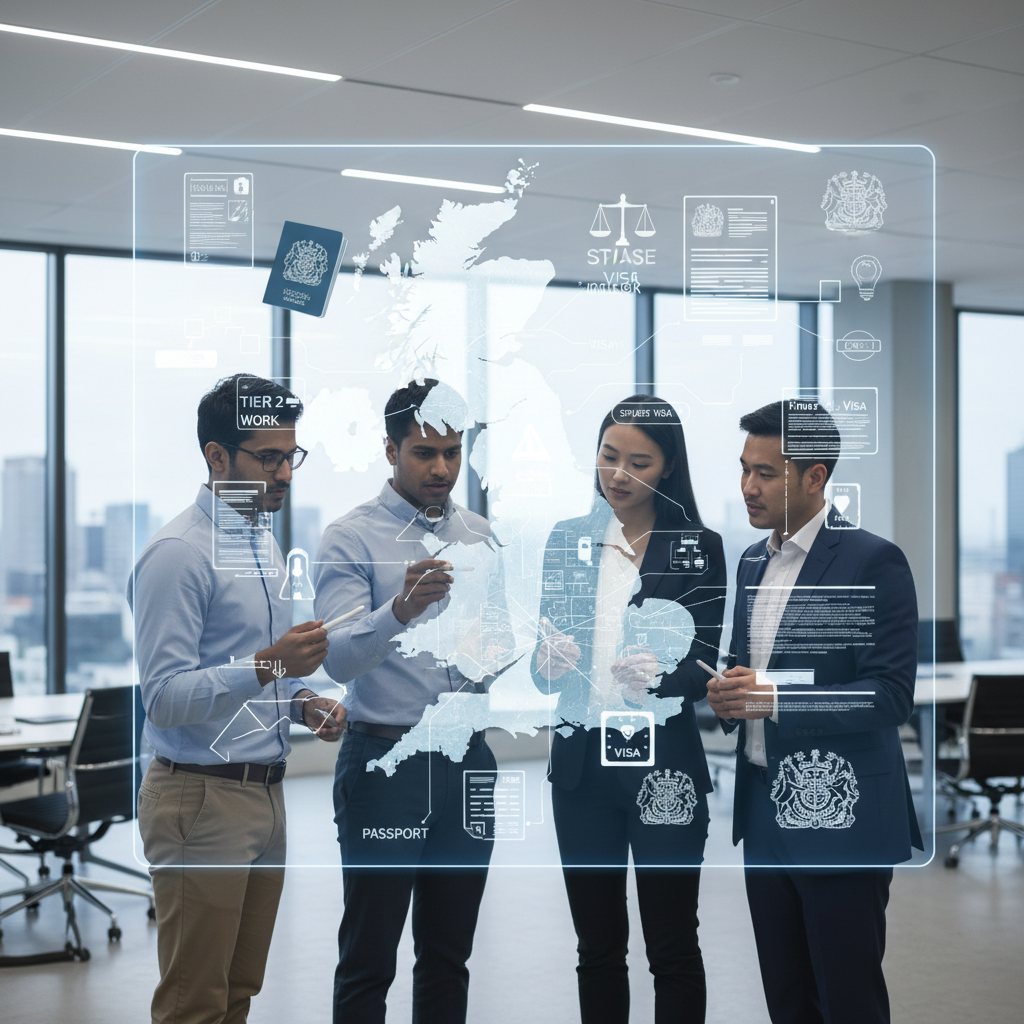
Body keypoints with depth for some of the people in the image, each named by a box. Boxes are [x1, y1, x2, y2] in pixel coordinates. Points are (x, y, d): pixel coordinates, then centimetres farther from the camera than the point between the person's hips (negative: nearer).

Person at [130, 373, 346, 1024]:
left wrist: (303, 701, 5)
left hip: (265, 793, 9)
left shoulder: (265, 545, 15)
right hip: (204, 798, -9)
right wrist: (266, 666, -31)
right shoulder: (180, 553, -15)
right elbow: (164, 697, -20)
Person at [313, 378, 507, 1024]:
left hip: (468, 760, 5)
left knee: (449, 955, 14)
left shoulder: (482, 538, 10)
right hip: (385, 760, -5)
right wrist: (400, 610, -37)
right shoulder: (352, 539, -7)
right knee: (368, 960, 2)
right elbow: (338, 660, -19)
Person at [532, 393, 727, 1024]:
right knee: (598, 945, 11)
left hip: (664, 765, -3)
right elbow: (541, 667, 8)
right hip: (581, 763, 3)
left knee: (673, 947, 4)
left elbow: (703, 671, -5)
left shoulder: (699, 547, -1)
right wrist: (549, 662, -15)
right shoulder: (568, 541, 8)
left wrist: (657, 675, -26)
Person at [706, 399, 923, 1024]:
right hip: (766, 810, 7)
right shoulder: (755, 561, 12)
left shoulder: (873, 562, -12)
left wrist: (773, 700, -24)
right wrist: (729, 695, -1)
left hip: (839, 818, -7)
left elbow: (892, 695, -17)